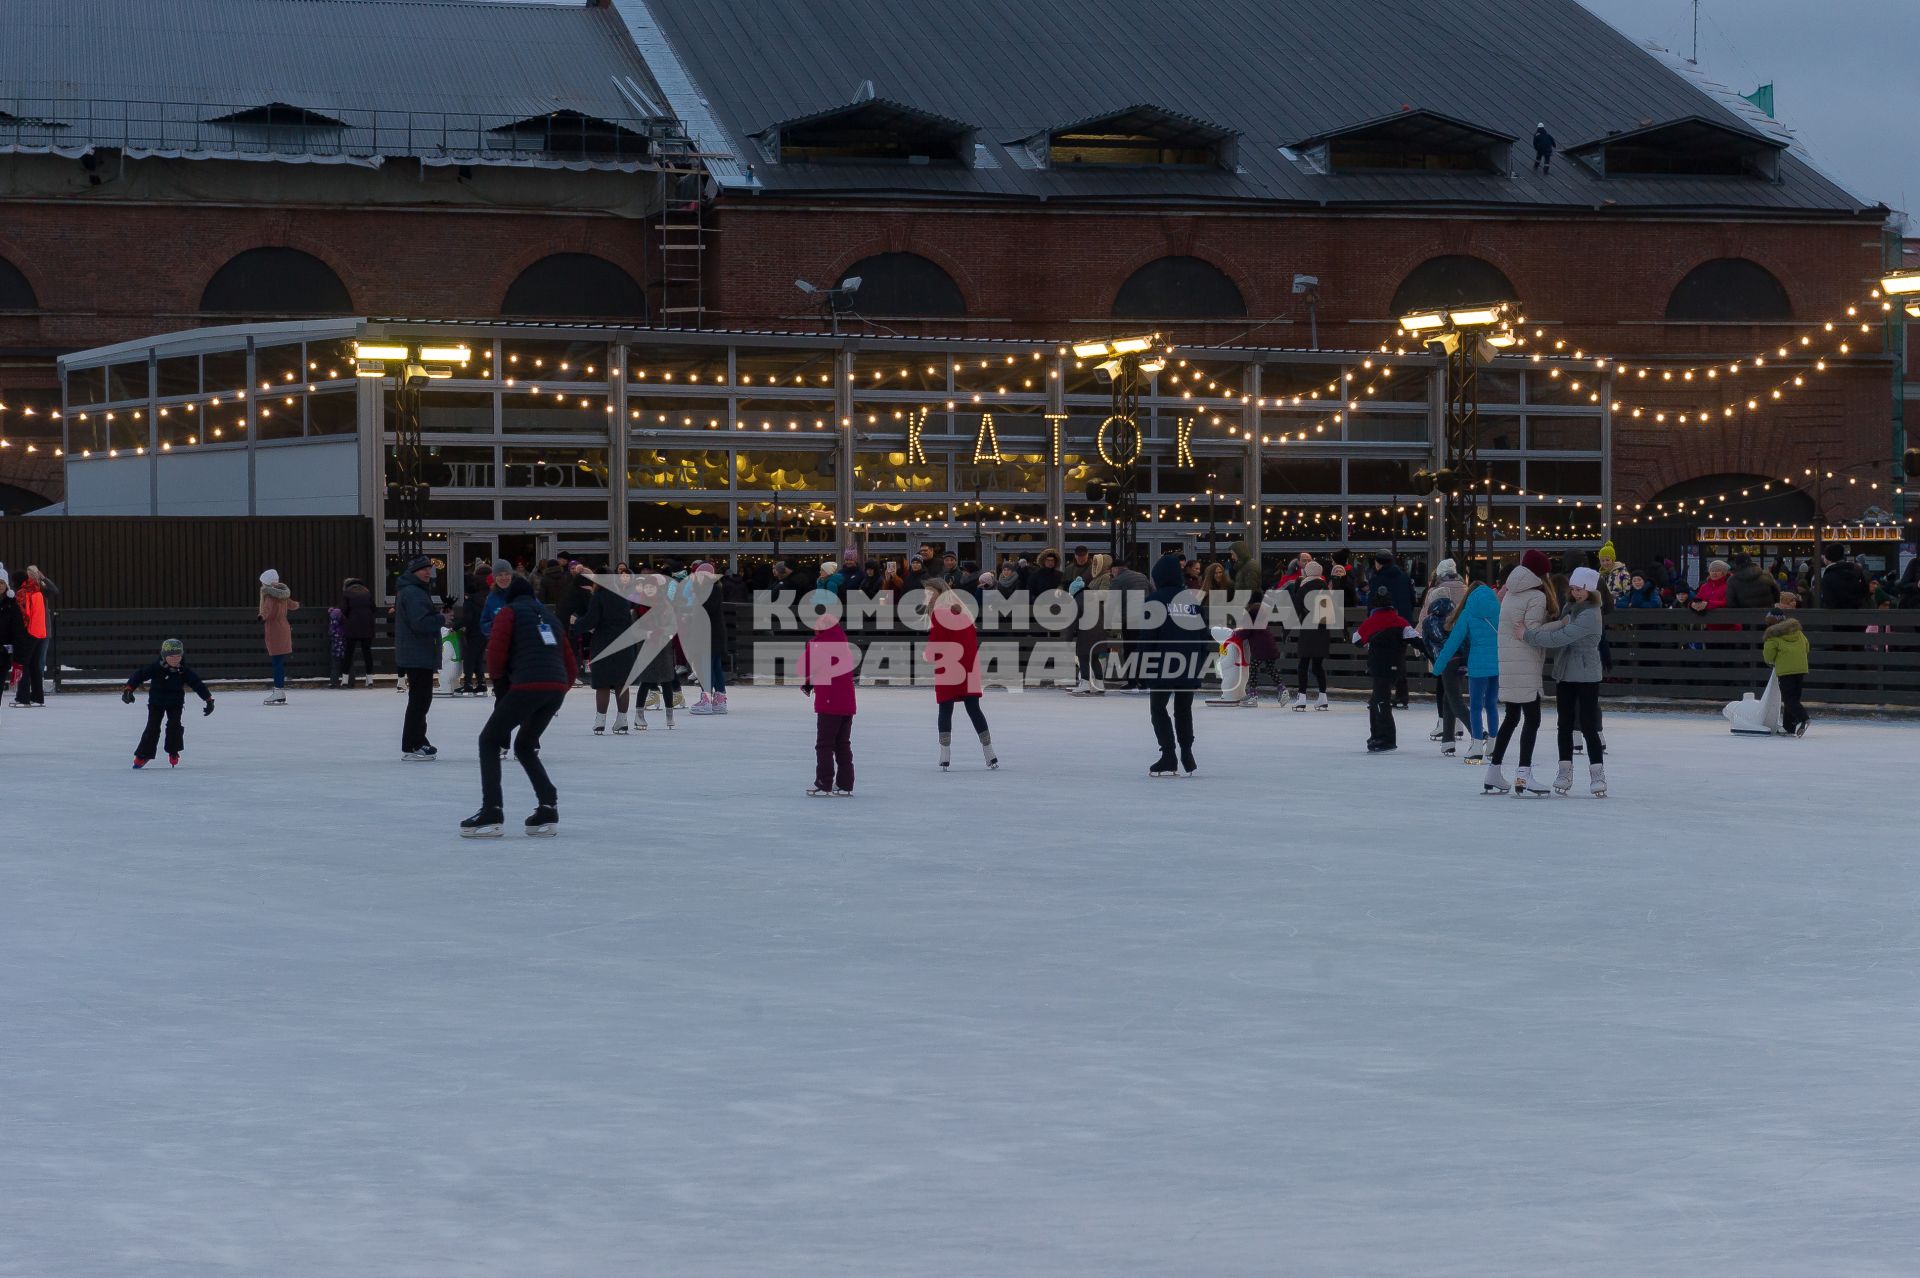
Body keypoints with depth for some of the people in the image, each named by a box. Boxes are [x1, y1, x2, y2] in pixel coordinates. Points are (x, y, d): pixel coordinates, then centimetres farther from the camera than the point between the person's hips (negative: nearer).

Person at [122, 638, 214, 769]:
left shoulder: (185, 671, -15)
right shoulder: (156, 668, -22)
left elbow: (197, 684, -10)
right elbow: (139, 675, -27)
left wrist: (209, 699, -15)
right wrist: (128, 689, -40)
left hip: (175, 703, 1)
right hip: (156, 702, -1)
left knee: (174, 726, -16)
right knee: (152, 728, -8)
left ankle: (173, 753, 4)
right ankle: (142, 755, 3)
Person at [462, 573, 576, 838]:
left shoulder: (509, 613, 12)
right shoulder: (550, 617, 30)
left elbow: (496, 652, 0)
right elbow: (571, 665, 25)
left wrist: (500, 683, 14)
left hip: (527, 686, -6)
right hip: (557, 687, 6)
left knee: (489, 741, 7)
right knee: (525, 746, 23)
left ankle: (491, 812, -6)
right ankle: (548, 809, 11)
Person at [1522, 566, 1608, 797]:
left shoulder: (1590, 615, -19)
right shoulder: (1569, 608, 10)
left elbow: (1560, 638, -25)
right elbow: (1557, 636, 14)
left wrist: (1528, 634, -19)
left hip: (1586, 676, -8)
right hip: (1564, 674, 8)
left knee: (1589, 726, -7)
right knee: (1565, 725, 10)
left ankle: (1598, 775, -2)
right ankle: (1565, 773, 18)